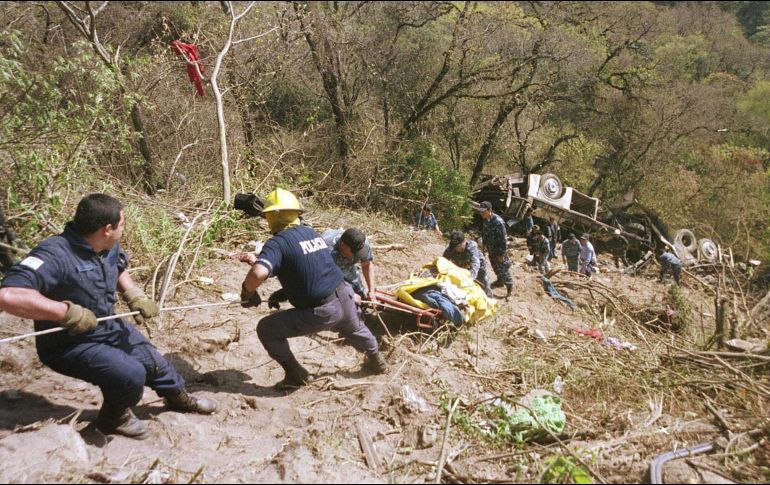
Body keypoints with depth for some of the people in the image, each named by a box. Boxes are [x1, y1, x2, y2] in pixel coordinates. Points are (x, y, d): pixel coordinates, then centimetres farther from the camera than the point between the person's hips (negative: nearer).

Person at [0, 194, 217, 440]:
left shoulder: (109, 247, -5)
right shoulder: (54, 255, -32)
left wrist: (134, 295, 0)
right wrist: (69, 312, -41)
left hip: (110, 327, 8)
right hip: (70, 344, -8)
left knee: (154, 362, 16)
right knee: (131, 373, -25)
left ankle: (178, 397, 47)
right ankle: (113, 417, 8)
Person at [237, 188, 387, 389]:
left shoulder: (277, 242, -16)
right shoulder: (311, 232, 7)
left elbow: (259, 273, -33)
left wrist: (247, 292, -12)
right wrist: (257, 260, 16)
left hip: (321, 312, -7)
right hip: (345, 298, 7)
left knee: (266, 329, 9)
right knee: (354, 329, 39)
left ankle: (296, 374, 17)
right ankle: (377, 361, 62)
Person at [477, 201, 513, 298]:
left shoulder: (498, 222, -32)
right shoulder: (485, 219, -7)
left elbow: (503, 239, -27)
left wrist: (502, 254, -22)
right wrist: (483, 244, 14)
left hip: (499, 250, -8)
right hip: (491, 249, 8)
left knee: (503, 268, 2)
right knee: (495, 267, 25)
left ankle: (510, 288, 16)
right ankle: (500, 281, 46)